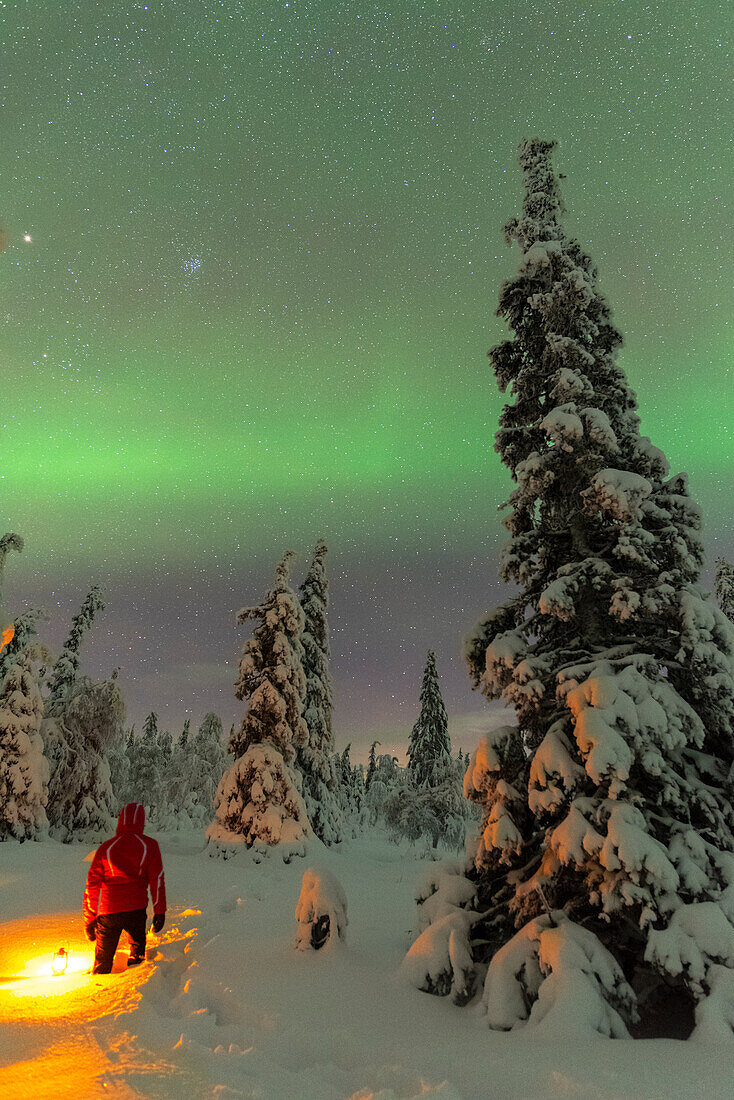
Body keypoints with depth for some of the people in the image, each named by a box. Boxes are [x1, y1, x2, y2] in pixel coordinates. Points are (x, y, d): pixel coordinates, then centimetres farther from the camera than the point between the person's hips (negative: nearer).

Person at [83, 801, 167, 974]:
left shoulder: (105, 848, 2)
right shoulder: (149, 845, -1)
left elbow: (92, 885, 3)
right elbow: (157, 880, -3)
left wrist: (89, 919, 11)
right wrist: (159, 912, 3)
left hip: (108, 912, 1)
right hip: (137, 910, 0)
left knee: (102, 961, 14)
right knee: (137, 945, 24)